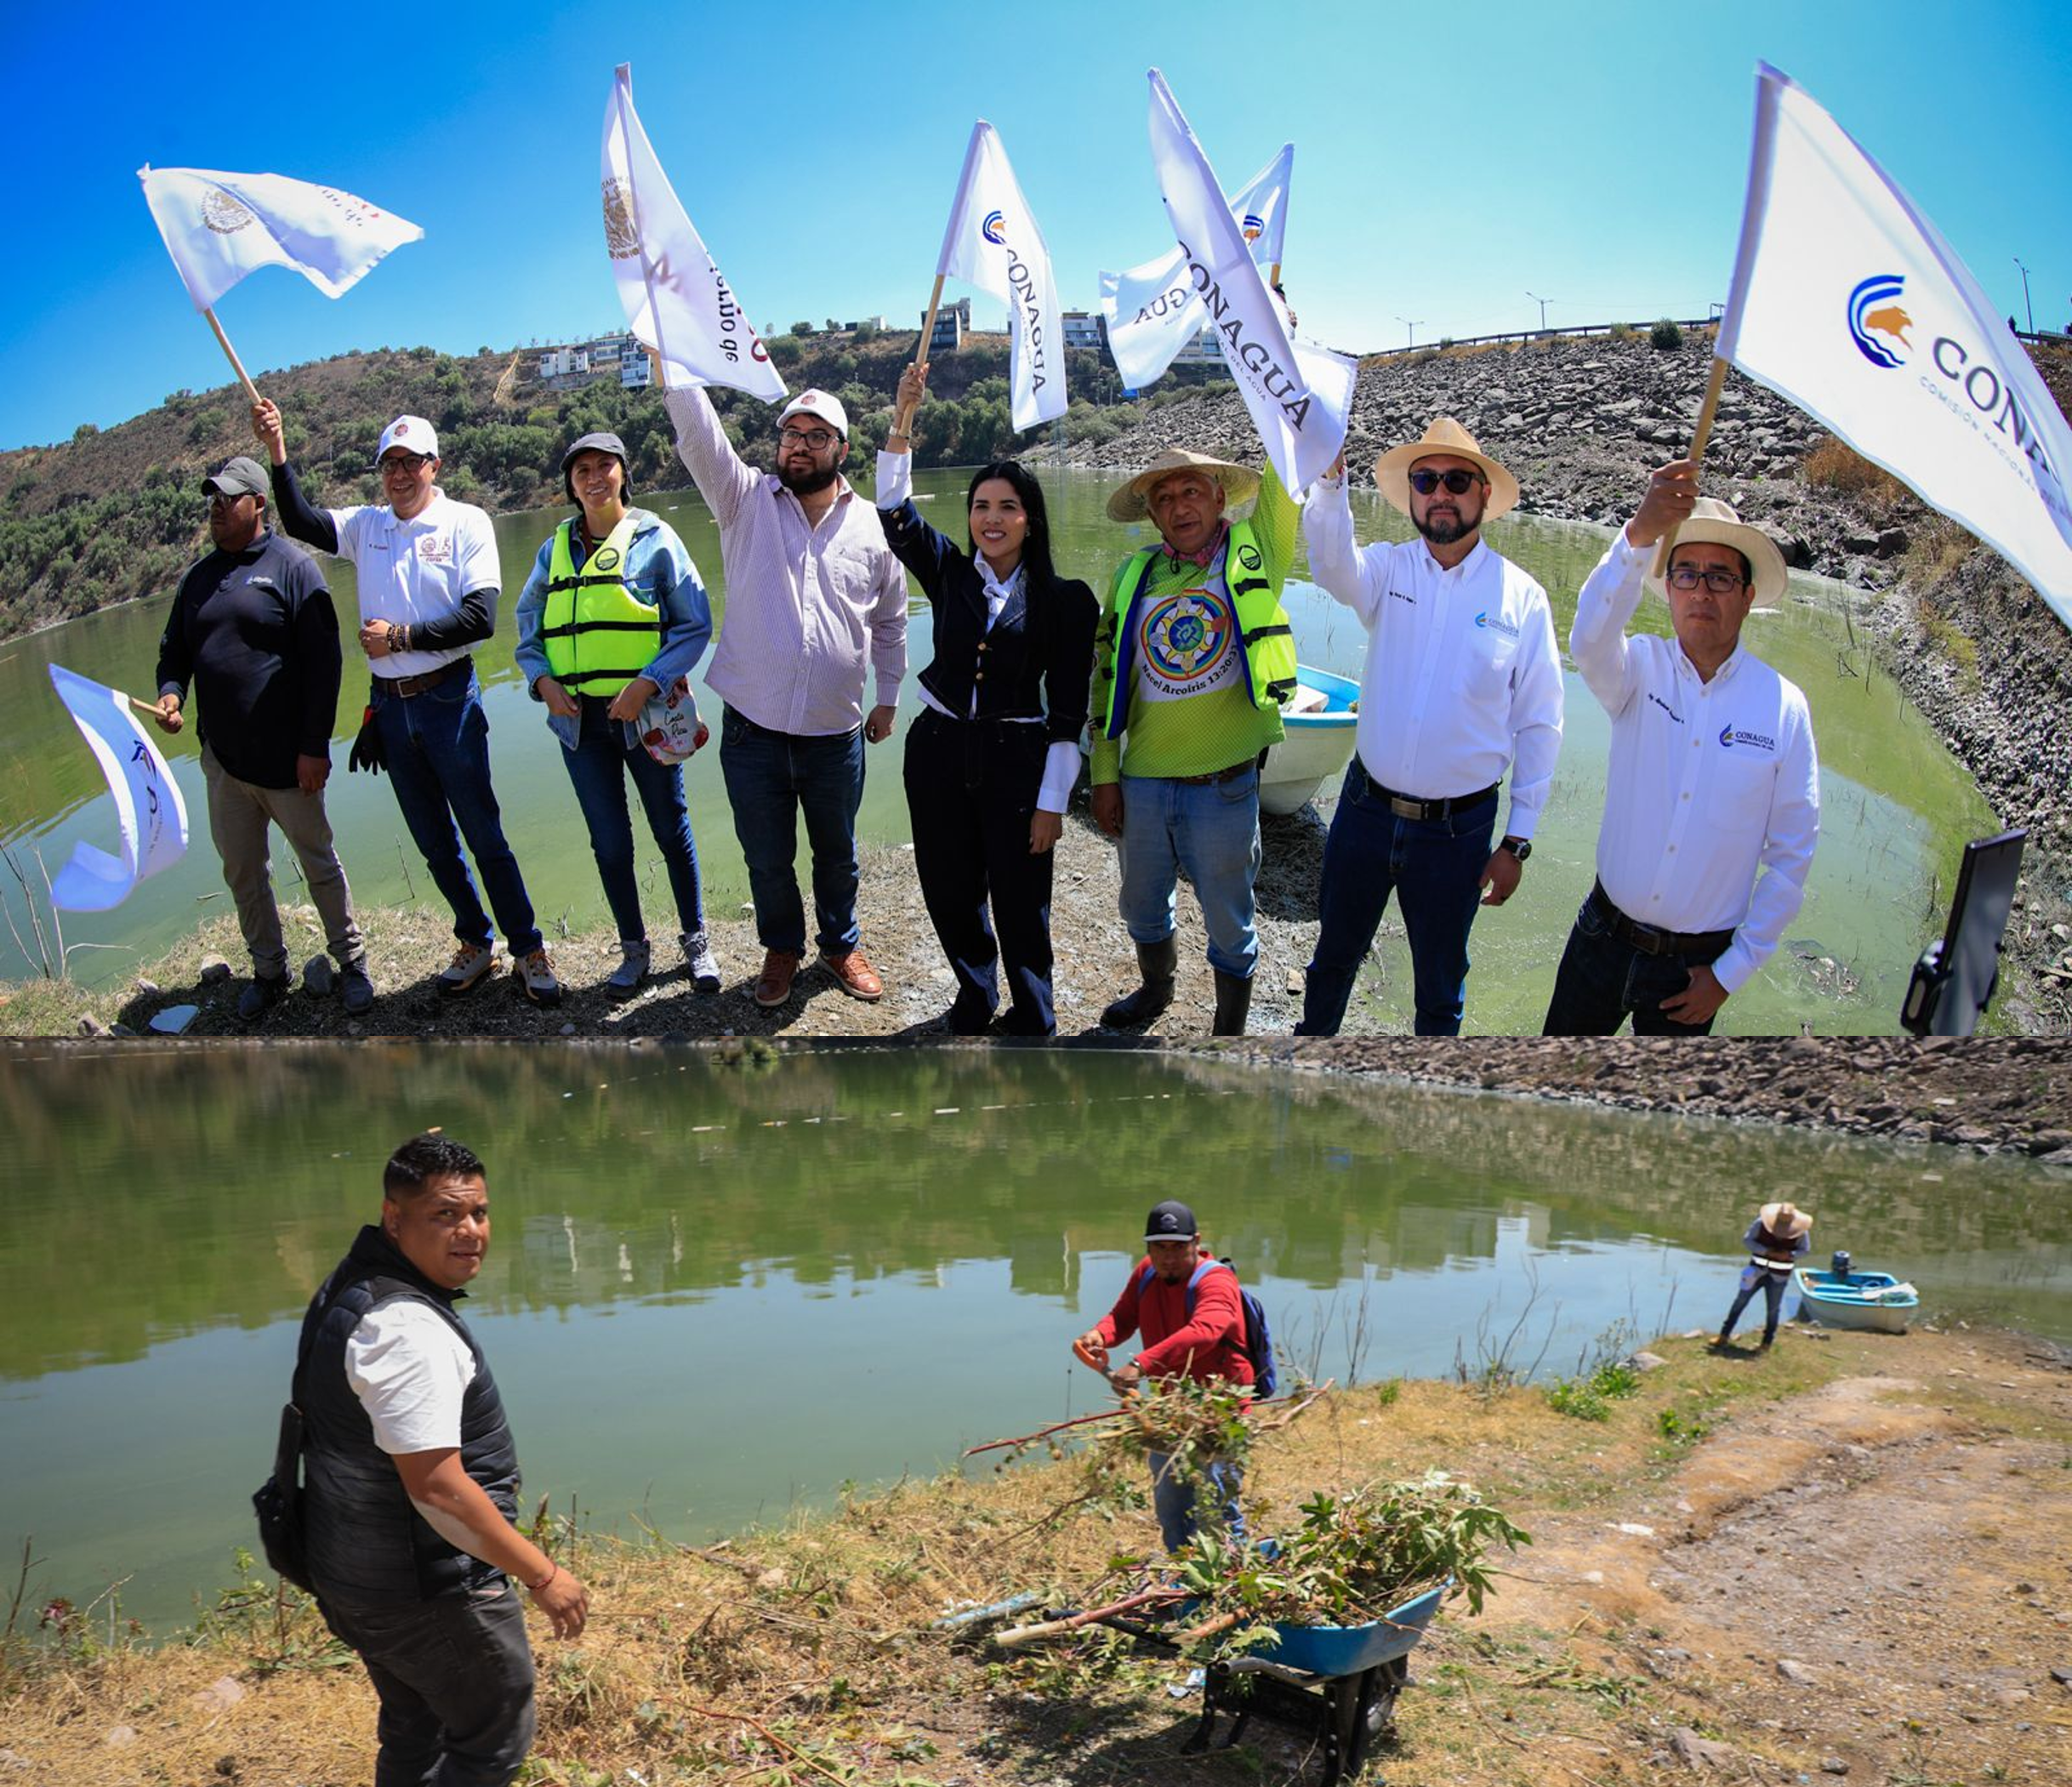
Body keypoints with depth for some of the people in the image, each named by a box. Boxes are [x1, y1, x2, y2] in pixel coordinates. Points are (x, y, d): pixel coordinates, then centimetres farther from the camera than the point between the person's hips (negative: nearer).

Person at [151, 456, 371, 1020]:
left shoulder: (292, 566, -7)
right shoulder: (197, 578, 11)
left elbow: (322, 661, -11)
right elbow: (174, 651, 19)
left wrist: (314, 746, -15)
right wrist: (170, 693, -5)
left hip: (286, 760, -6)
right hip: (222, 761, 6)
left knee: (319, 863, 7)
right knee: (242, 872, 12)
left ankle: (351, 962, 21)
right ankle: (269, 972, 25)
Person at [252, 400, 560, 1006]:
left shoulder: (466, 523, -5)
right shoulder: (365, 525, 8)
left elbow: (480, 619, -14)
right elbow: (301, 522, -5)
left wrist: (402, 636, -15)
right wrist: (277, 451, -15)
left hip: (448, 699, -5)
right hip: (388, 704, 5)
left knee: (483, 832, -2)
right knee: (432, 839, 13)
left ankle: (528, 951, 8)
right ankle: (475, 943, 26)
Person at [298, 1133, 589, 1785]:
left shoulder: (352, 1290, 5)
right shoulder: (409, 1330, -28)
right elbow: (437, 1486, -31)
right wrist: (542, 1575, -23)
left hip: (358, 1572, 10)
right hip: (428, 1590, -10)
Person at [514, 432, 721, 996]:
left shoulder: (655, 538, -4)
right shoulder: (555, 549, 8)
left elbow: (695, 625, -6)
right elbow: (527, 627, 15)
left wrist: (647, 683, -16)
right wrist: (542, 680, -5)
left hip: (645, 713, -3)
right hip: (578, 718, 3)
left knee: (671, 830, 10)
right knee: (609, 842, 9)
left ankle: (696, 941, 24)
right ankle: (633, 949, 24)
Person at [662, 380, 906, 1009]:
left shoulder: (872, 526, 2)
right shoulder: (747, 501, -1)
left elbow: (890, 621, 14)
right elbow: (698, 434, -16)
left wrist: (888, 697, 15)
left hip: (836, 730, 1)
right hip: (752, 726, 0)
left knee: (837, 852, 16)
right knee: (766, 857, 12)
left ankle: (841, 945, 39)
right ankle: (781, 947, 36)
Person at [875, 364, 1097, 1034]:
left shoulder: (1064, 599, -5)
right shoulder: (949, 573, 3)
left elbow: (1068, 710, -6)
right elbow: (895, 513, -10)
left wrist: (1052, 802, -9)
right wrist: (902, 421, -19)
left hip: (1016, 759, -3)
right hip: (939, 751, 3)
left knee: (1021, 902, 5)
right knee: (949, 895, 13)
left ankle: (1033, 1021, 28)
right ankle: (975, 998, 40)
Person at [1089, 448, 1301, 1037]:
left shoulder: (1254, 555, -2)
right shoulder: (1133, 577, 5)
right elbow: (1107, 677, 9)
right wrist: (1105, 773, 7)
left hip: (1224, 784, -3)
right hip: (1142, 783, 3)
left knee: (1229, 921, 10)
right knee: (1142, 904, 22)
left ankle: (1230, 1035, 31)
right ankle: (1156, 989, 50)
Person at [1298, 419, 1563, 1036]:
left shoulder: (1522, 597, -5)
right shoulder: (1386, 569, -3)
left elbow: (1538, 726, -1)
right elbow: (1333, 564, -27)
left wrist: (1517, 840, -3)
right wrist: (1329, 478, -46)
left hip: (1458, 827, -1)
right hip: (1366, 807, 1)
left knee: (1440, 983, 15)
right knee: (1335, 952, 19)